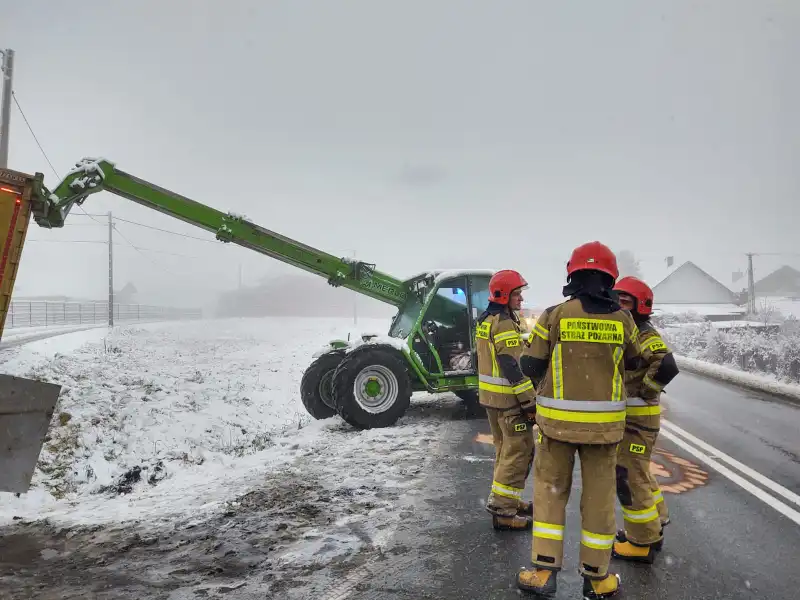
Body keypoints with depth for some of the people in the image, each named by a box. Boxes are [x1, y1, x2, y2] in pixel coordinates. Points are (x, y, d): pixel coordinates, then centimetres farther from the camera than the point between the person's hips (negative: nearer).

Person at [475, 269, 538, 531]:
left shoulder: (484, 321, 13)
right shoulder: (505, 324, -19)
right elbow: (513, 368, -23)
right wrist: (530, 401, -19)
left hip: (489, 395, 10)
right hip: (508, 398, -10)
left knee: (505, 448, 19)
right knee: (519, 451, -3)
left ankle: (505, 500, 28)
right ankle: (502, 508, 0)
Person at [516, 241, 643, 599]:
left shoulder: (553, 316, -9)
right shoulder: (622, 320, -4)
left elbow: (530, 366, -4)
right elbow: (633, 362, 12)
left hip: (558, 420, -1)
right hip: (604, 423, 1)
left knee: (550, 490, 13)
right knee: (599, 496, 12)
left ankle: (544, 571, 12)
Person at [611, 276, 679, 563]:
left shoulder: (647, 337, -17)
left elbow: (667, 367, -33)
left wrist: (645, 392, -23)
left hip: (639, 418, -10)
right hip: (624, 416, 10)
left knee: (627, 476, -5)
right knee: (638, 471, 20)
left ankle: (642, 543, 7)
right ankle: (653, 527, 36)